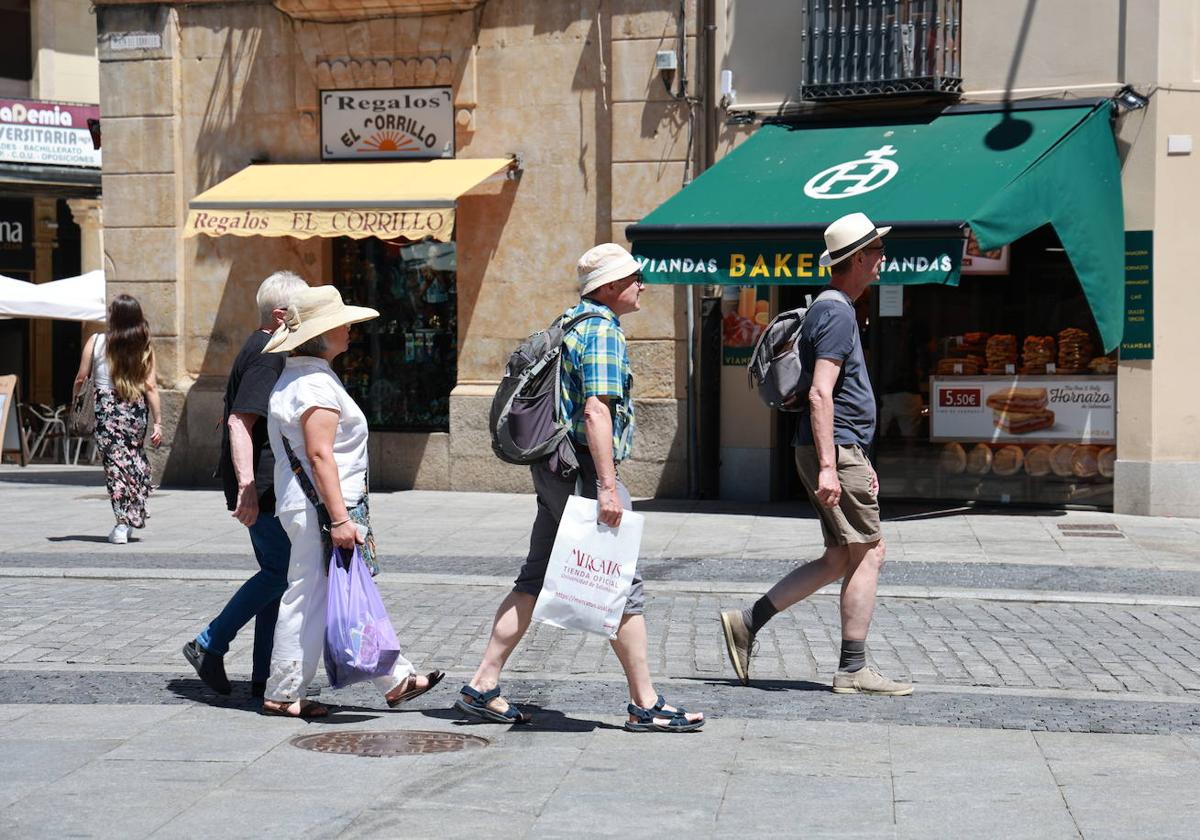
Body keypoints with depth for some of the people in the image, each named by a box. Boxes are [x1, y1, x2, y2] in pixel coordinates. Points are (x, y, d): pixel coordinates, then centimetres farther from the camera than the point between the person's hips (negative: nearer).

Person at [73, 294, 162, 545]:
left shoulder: (96, 342, -4)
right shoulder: (144, 347, -1)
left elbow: (81, 378, -1)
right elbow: (150, 387, -4)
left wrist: (74, 400, 19)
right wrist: (157, 422, -1)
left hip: (107, 408, -2)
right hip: (137, 409, 2)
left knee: (114, 462, 0)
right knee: (135, 461, 18)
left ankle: (122, 524, -5)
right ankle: (135, 514, 24)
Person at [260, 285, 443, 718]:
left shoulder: (294, 378, 17)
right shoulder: (317, 384, -16)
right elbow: (320, 455, -22)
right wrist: (339, 517, -24)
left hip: (309, 508, 11)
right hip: (319, 509, -11)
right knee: (309, 598, -4)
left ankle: (395, 681, 17)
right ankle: (282, 694, 3)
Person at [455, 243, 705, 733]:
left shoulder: (570, 323, 18)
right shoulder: (602, 331, -13)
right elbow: (596, 413, -23)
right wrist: (607, 486, -25)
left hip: (554, 469, 10)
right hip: (583, 470, -10)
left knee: (536, 578, 11)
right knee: (623, 585, -3)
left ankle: (483, 688, 12)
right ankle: (645, 706, 3)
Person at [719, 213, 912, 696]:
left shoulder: (830, 310, 20)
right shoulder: (837, 313, -13)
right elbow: (820, 394, -22)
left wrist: (860, 461, 27)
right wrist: (828, 466, -26)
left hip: (837, 453, 10)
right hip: (836, 451, -10)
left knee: (840, 558, 11)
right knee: (867, 553, -5)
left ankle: (747, 623, 12)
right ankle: (853, 670, 0)